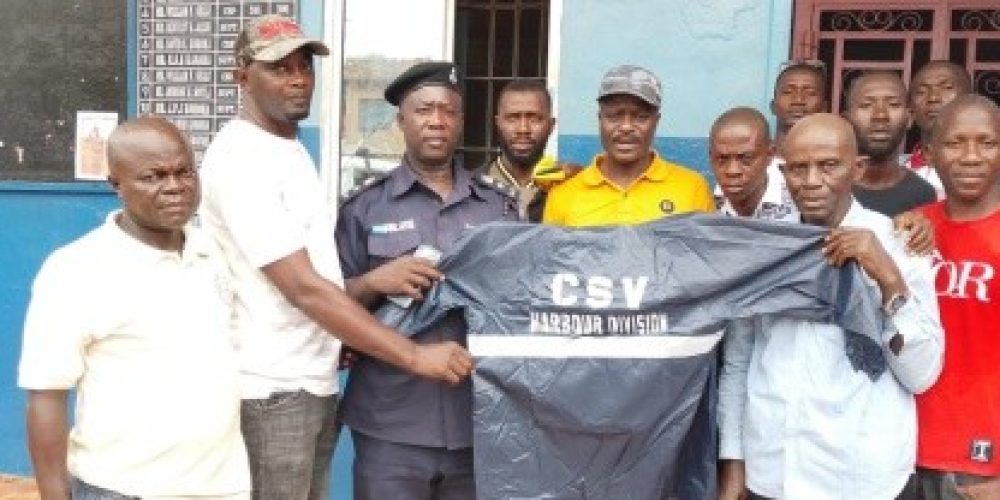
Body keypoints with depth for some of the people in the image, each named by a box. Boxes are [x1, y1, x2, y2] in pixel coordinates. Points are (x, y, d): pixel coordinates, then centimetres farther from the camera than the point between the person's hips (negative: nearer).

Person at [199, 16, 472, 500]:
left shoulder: (292, 150, 13)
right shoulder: (241, 158, -15)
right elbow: (303, 288, -21)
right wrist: (413, 355, -21)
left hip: (315, 383, 8)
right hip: (271, 392, -8)